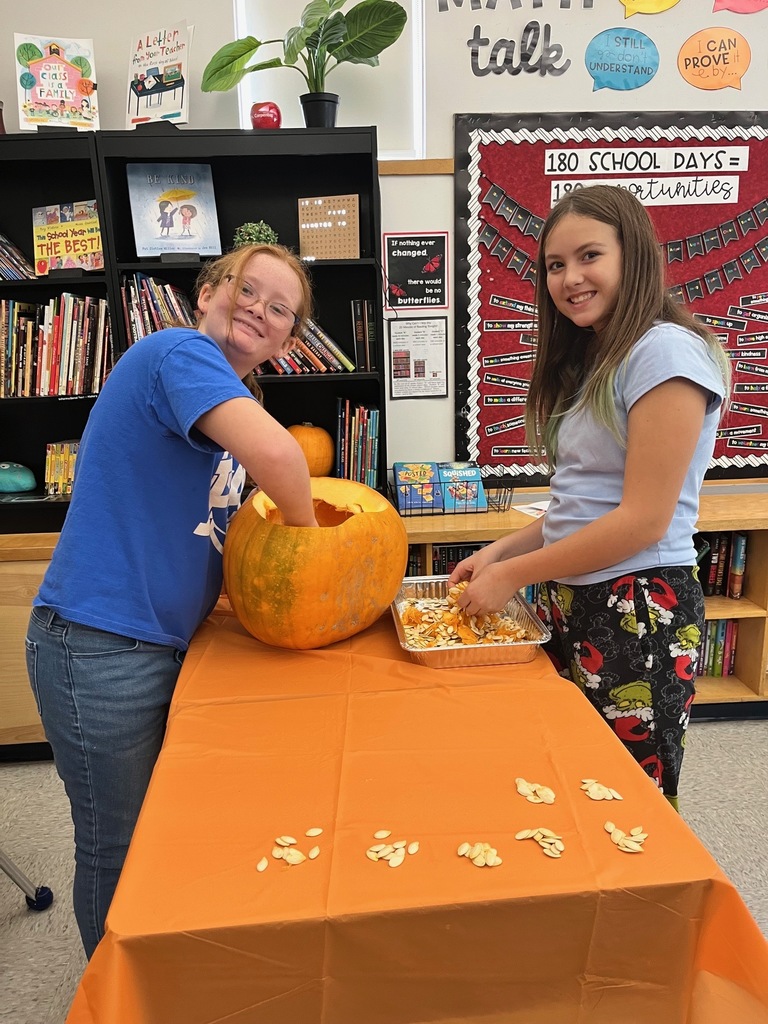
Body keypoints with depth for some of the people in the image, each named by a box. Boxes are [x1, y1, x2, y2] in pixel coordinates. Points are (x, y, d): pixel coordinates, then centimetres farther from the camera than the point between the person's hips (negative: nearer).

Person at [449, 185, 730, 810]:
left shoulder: (664, 351, -14)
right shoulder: (589, 359, 14)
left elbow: (644, 519, -19)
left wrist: (513, 575, -13)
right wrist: (498, 552, 3)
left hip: (639, 612, -8)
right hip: (570, 602, 8)